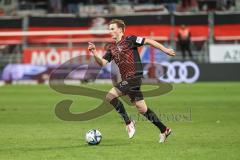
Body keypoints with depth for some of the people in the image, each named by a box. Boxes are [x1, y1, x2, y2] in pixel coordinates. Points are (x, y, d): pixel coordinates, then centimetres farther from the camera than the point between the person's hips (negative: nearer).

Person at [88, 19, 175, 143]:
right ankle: (163, 130, 18)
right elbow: (103, 63, 9)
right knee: (142, 108, 9)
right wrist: (94, 53, -7)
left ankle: (128, 122, -6)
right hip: (126, 79, 8)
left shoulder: (129, 40, -4)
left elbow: (148, 41, -6)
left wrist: (164, 49, -8)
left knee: (110, 96, -15)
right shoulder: (112, 47, 16)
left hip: (133, 76, -8)